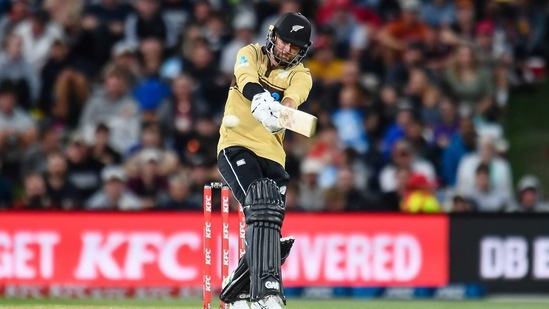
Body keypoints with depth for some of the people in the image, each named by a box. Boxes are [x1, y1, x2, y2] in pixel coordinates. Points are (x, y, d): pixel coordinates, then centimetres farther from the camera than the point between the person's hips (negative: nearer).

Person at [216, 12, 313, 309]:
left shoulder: (300, 75, 7)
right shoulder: (251, 54, 5)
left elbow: (294, 96, -18)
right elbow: (246, 80, -20)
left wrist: (282, 110, -43)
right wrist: (260, 98, -44)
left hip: (272, 155, 4)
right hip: (236, 147, -4)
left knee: (268, 228, -2)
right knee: (261, 205, -28)